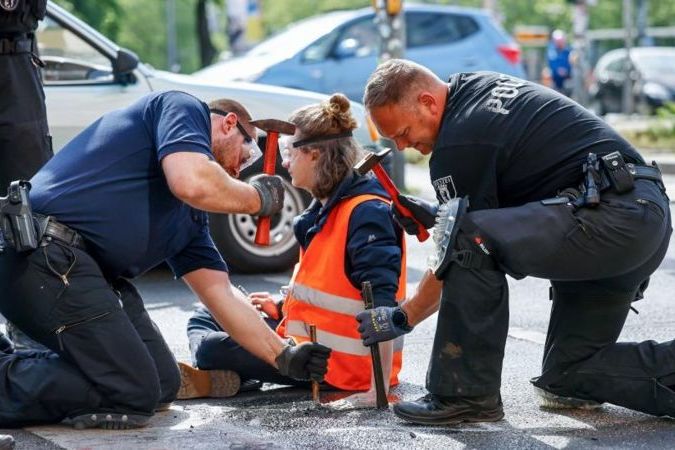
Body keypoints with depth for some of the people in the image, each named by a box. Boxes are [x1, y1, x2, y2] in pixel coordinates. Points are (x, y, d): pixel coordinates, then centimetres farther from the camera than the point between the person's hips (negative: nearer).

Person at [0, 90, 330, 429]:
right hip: (46, 254, -10)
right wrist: (256, 198, 1)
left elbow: (220, 294, 25)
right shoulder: (182, 108, 2)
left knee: (163, 386, 11)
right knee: (132, 394, -12)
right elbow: (194, 183, -18)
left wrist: (285, 357, 20)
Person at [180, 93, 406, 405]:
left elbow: (382, 306, -29)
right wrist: (282, 308, 10)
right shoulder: (325, 209, 13)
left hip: (335, 363, -11)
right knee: (204, 320, 17)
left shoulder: (365, 214, -20)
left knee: (209, 347, -23)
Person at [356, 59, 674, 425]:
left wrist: (402, 318, 8)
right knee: (570, 377, 16)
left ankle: (467, 394, -14)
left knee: (467, 240, -22)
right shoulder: (480, 86, 16)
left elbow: (462, 251, -5)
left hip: (608, 216, -11)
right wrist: (439, 215, 21)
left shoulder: (457, 146, -12)